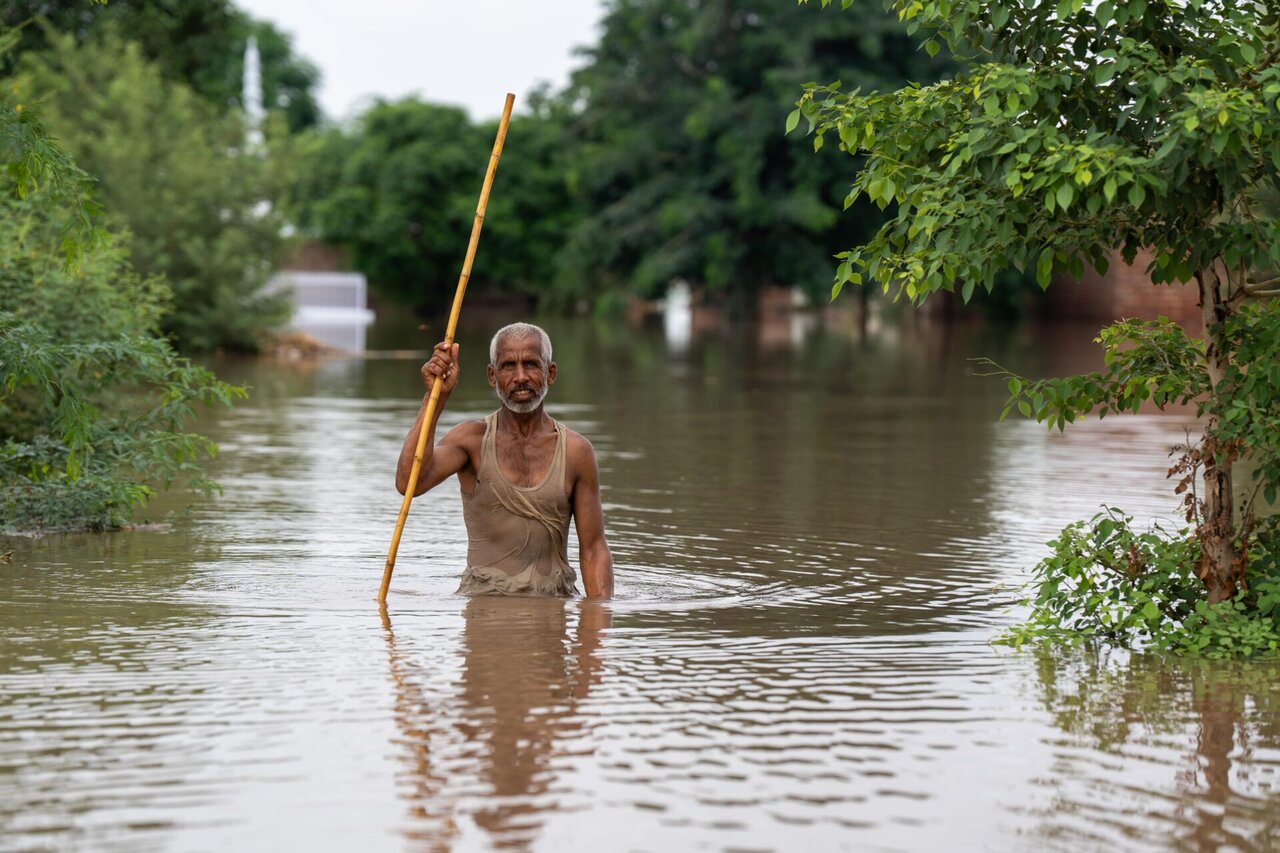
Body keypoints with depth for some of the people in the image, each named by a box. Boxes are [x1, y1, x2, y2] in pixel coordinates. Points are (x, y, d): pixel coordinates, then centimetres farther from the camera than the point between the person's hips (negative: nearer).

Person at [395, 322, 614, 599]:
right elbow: (408, 482, -16)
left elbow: (594, 549, 5)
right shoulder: (472, 439, 2)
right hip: (483, 596, -2)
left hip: (555, 604, 2)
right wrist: (436, 397, -20)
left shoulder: (576, 451, 4)